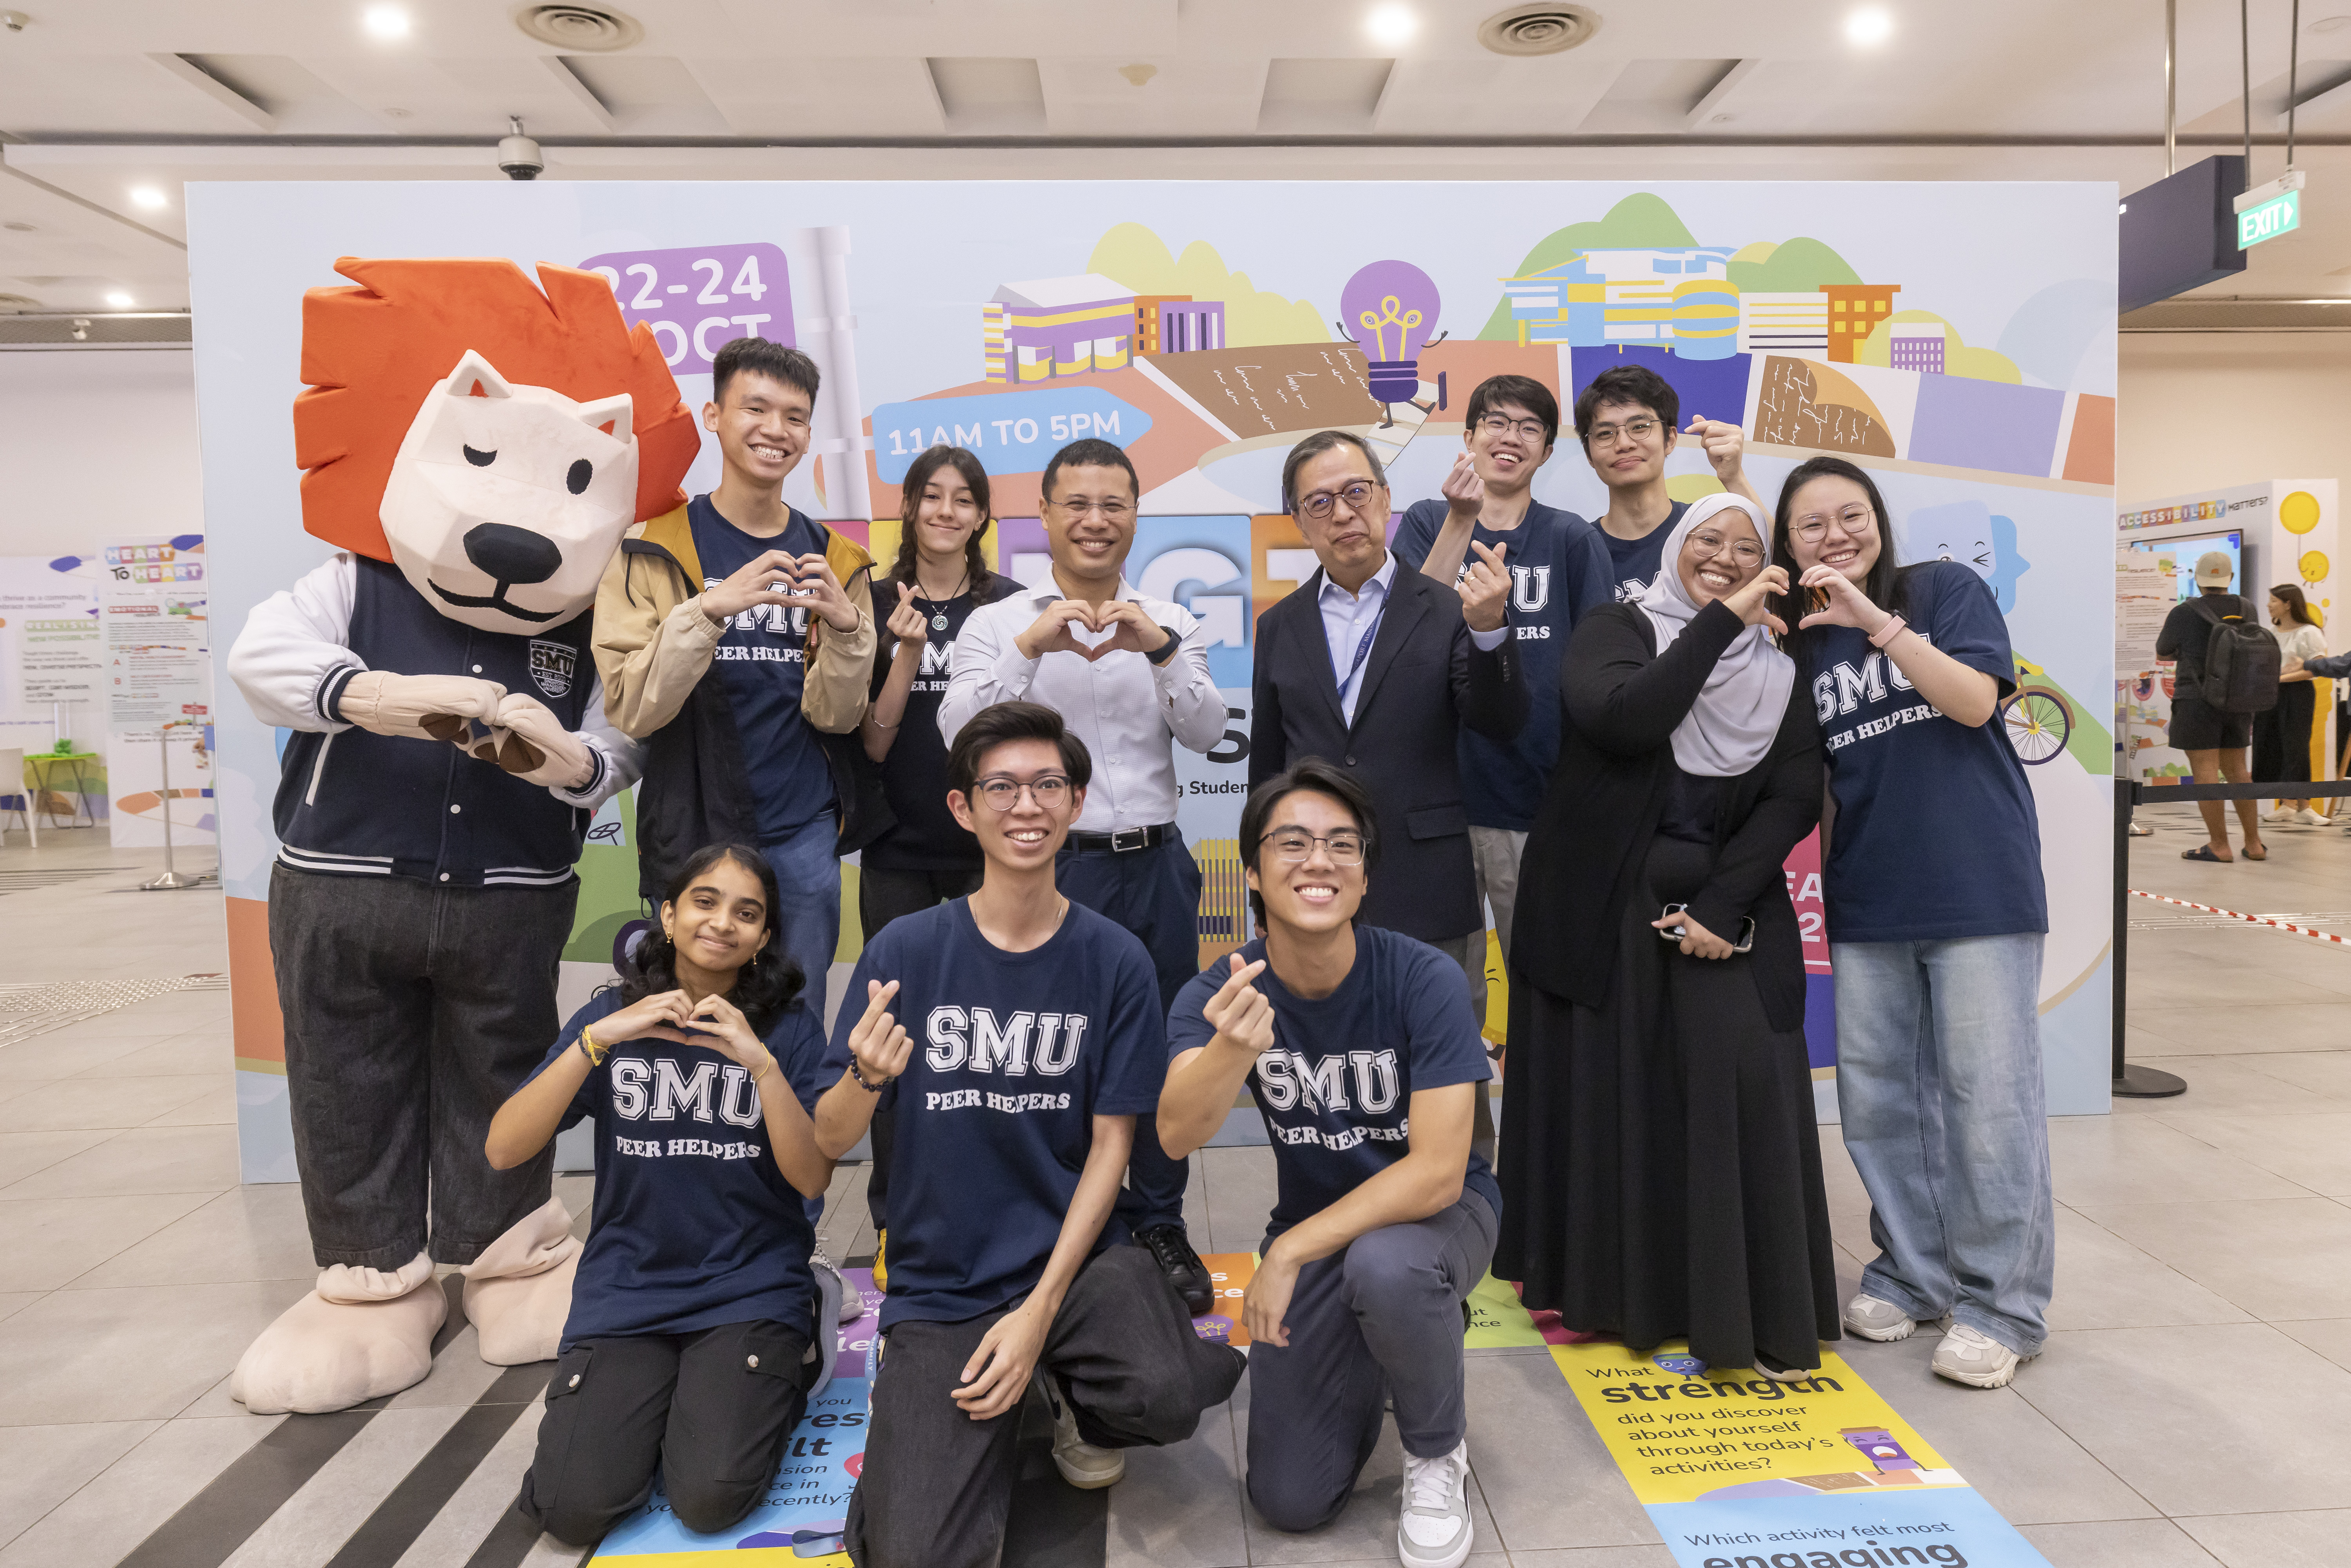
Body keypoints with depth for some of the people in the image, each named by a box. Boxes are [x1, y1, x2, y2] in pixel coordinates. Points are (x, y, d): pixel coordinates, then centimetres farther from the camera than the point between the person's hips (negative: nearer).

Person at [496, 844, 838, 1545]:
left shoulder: (790, 1028, -2)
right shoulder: (612, 1015, 2)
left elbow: (813, 1178, -12)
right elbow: (503, 1149, -9)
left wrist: (759, 1061, -24)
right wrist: (598, 1039, -21)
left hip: (751, 1290, -1)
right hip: (626, 1292, 2)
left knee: (710, 1499, -18)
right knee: (575, 1508, -14)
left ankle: (785, 1365, 11)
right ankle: (660, 1400, 16)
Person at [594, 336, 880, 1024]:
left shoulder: (832, 559, 6)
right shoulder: (654, 551, -2)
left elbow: (835, 714, 0)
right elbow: (632, 709, -12)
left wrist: (846, 625, -19)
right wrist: (711, 608, -26)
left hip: (805, 836, 3)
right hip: (692, 833, -2)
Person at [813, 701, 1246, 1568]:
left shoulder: (1114, 960, -4)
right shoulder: (905, 951, -6)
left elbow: (1109, 1144, -2)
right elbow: (829, 1141, -4)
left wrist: (1040, 1310, -11)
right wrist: (866, 1078, -28)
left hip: (1071, 1255, 1)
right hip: (940, 1283, 0)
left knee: (1170, 1390, -29)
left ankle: (1072, 1392, 7)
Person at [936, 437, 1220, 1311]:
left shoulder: (1171, 626, 9)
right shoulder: (998, 624, 2)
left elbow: (1206, 733, -4)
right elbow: (960, 734, -12)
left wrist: (1157, 648, -20)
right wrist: (1031, 647, -22)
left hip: (1155, 866, 3)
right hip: (1048, 868, -2)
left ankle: (1159, 1225, 28)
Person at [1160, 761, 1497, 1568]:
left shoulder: (1421, 978, -25)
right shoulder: (1220, 995, -17)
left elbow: (1438, 1171, -27)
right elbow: (1178, 1134, -34)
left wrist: (1290, 1252, -27)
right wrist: (1234, 1049, -55)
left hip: (1437, 1210, -2)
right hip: (1312, 1221, 3)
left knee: (1384, 1266, -38)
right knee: (1291, 1501, -2)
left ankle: (1438, 1453, -6)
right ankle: (1370, 1358, 28)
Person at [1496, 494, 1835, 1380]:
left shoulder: (1779, 670, 8)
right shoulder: (1617, 633, -1)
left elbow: (1795, 797, -1)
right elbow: (1621, 719, -22)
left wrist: (1725, 907, -12)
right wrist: (1720, 620, -20)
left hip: (1728, 908, 2)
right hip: (1606, 908, -2)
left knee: (1744, 1090, -9)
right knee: (1607, 1095, 3)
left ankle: (1750, 1314, 2)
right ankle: (1603, 1291, 19)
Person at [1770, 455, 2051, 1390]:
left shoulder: (1944, 589, 2)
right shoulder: (1800, 642, 11)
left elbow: (1974, 699, -14)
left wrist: (1877, 621, -21)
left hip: (1978, 887, -4)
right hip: (1866, 900, 4)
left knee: (1988, 1096, -2)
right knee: (1876, 1097, 9)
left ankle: (2003, 1306, 12)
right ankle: (1913, 1275, 26)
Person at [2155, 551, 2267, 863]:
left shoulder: (2184, 613, -9)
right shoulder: (2246, 611, 5)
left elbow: (2162, 653, 5)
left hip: (2198, 701, -5)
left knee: (2205, 773, -3)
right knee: (2236, 771, 14)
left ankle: (2219, 846, -5)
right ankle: (2254, 844, 17)